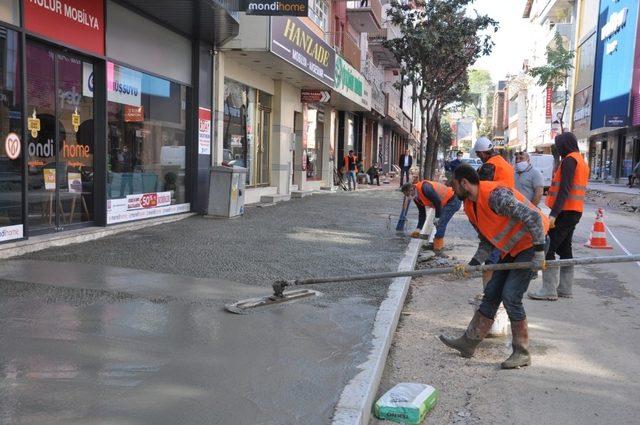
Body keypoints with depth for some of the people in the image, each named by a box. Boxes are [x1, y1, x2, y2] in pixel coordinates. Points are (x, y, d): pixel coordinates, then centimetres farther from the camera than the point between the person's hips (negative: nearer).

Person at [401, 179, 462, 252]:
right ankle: (440, 245, 27)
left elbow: (438, 201, -28)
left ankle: (437, 248, -9)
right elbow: (422, 213, 10)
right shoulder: (416, 198, 3)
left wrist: (437, 217, -19)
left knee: (440, 223, -15)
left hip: (453, 201, -10)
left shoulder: (425, 188, -29)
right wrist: (418, 229, 5)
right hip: (445, 203, 10)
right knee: (439, 223, 14)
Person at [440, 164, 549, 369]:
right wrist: (472, 264, -2)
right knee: (491, 293, 9)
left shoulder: (496, 195, -26)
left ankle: (522, 353, 0)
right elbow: (487, 242, 11)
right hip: (512, 250, 9)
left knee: (510, 296, -14)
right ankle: (468, 343, 18)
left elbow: (534, 217, -28)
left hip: (532, 244, -9)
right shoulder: (470, 207, 5)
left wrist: (539, 252, -27)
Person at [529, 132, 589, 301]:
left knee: (548, 248, -9)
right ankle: (565, 288, 19)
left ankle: (549, 290, -10)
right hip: (575, 211, 10)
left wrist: (553, 214, -25)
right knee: (565, 248, 14)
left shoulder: (569, 160, -12)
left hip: (565, 212, -10)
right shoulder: (581, 161, 19)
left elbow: (564, 190, -21)